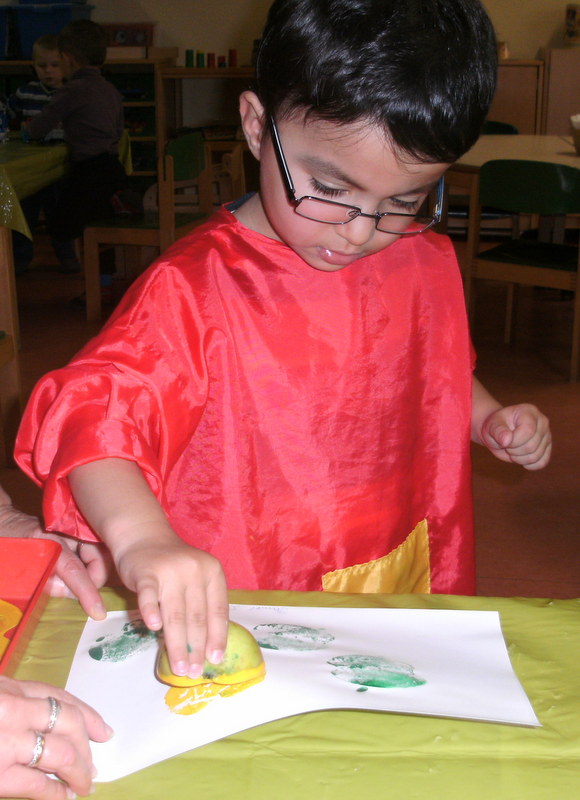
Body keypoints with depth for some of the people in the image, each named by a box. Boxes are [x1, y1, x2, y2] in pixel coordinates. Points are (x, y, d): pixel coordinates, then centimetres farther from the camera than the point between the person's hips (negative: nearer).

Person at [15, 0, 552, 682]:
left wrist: (489, 420, 2)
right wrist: (143, 538, -44)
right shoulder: (193, 287, -18)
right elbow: (93, 409, -27)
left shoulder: (426, 264, 2)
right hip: (239, 615, -6)